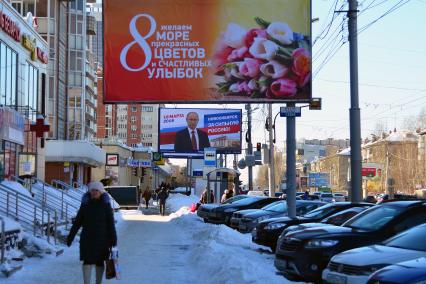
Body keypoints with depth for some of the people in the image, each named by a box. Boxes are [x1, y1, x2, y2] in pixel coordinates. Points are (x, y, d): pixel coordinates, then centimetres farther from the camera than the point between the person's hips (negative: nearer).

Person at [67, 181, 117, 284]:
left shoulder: (106, 205, -4)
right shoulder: (85, 204, 0)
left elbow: (110, 223, -4)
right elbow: (77, 222, 1)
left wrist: (113, 239, -8)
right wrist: (70, 236, -2)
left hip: (102, 238, 0)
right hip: (87, 238, 0)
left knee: (99, 262, 9)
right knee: (88, 261, -7)